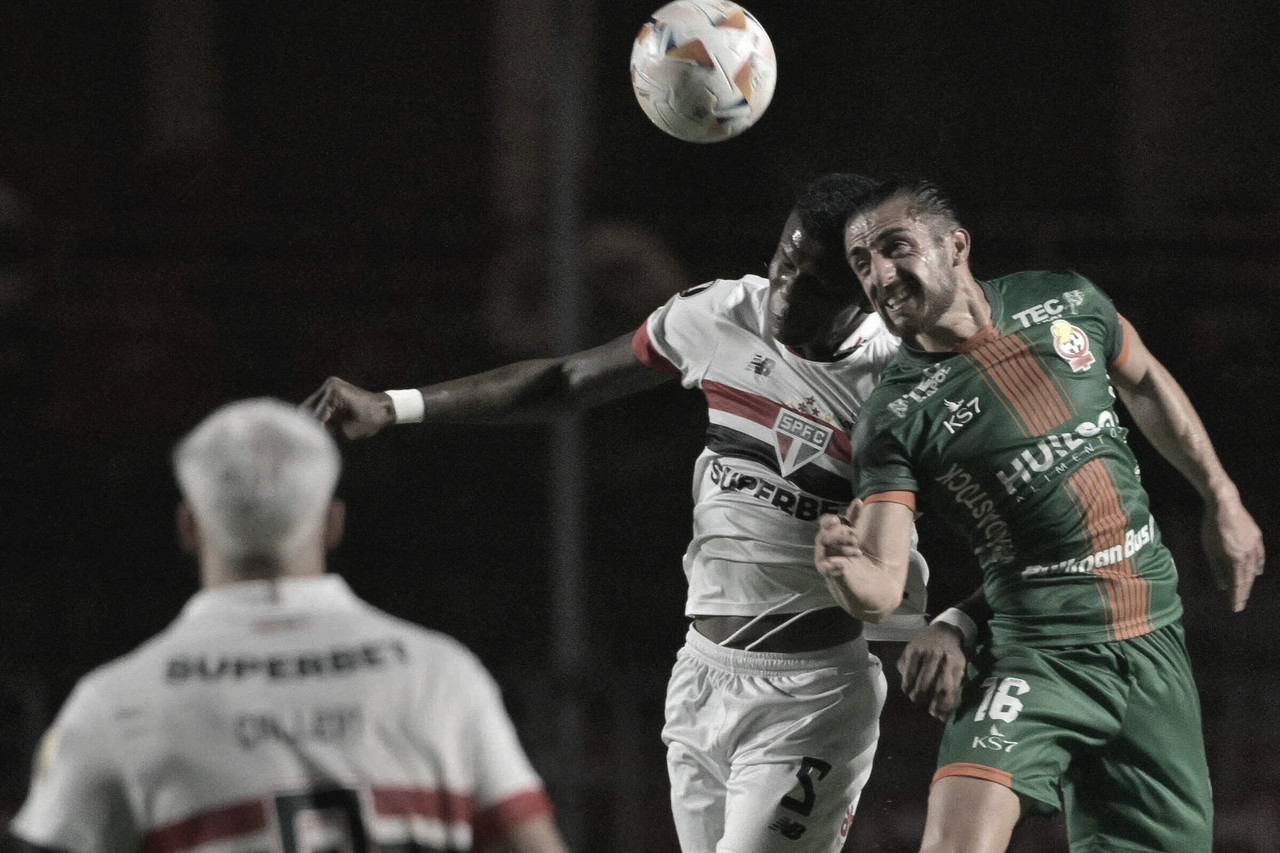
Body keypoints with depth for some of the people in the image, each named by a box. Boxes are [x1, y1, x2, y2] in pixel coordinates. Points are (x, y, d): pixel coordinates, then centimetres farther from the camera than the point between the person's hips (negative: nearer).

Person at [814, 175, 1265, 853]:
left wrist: (1222, 501, 24)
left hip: (1153, 641, 4)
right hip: (1036, 655, -4)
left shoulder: (1064, 302, 0)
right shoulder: (895, 419, -11)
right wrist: (843, 569, -41)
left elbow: (1145, 386, 21)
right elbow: (881, 592, -19)